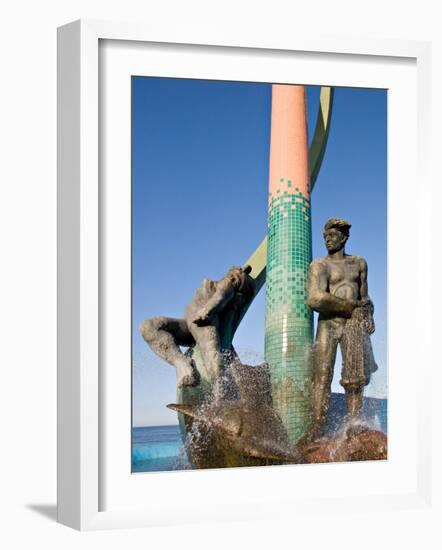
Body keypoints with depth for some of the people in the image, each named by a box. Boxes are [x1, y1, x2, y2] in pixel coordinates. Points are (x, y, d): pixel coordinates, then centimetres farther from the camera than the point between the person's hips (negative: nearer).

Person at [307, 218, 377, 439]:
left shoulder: (359, 263, 19)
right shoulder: (319, 265, 3)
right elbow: (316, 299, -12)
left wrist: (368, 314, 8)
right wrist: (352, 306, -10)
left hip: (354, 324, 4)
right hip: (329, 323, -4)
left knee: (355, 379, -7)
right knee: (322, 378, -12)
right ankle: (315, 434, -16)